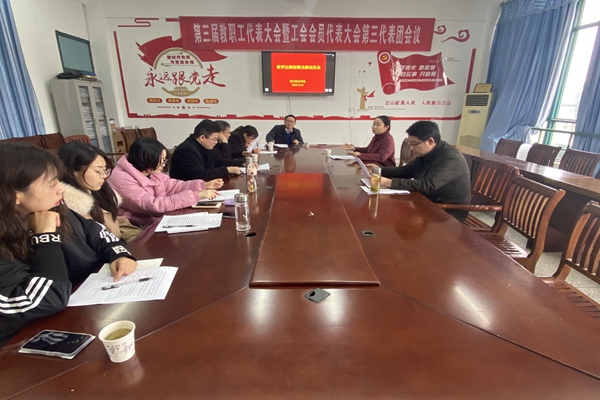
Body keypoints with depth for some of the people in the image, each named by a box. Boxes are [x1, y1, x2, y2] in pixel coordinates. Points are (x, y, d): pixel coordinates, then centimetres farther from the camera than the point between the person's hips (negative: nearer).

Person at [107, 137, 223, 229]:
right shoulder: (123, 179, -27)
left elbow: (173, 185, 0)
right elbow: (155, 205, -32)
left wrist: (204, 185, -13)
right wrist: (197, 195, -34)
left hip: (155, 218, 7)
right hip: (137, 227, -7)